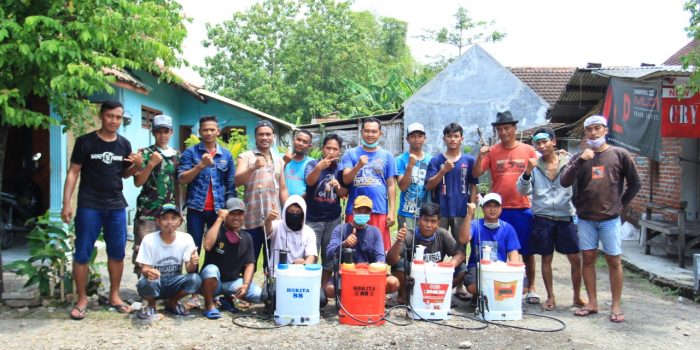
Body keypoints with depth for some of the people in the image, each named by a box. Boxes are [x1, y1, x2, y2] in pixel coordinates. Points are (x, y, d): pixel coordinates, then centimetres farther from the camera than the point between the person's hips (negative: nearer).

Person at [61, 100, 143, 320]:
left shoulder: (124, 144, 8)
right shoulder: (85, 142, -4)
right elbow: (73, 172, -4)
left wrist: (137, 166, -5)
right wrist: (66, 203, -10)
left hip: (116, 206, 4)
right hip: (89, 206, -4)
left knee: (117, 252, 8)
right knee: (82, 253, 1)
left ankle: (114, 295, 21)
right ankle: (81, 299, 13)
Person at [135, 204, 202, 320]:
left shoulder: (186, 239, -11)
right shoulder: (149, 240, -15)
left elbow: (189, 269, -14)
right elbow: (145, 269, -16)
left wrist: (193, 263, -39)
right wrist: (149, 272, -41)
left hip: (173, 284, 2)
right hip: (154, 284, -2)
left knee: (195, 279, -26)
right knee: (148, 282, -36)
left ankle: (172, 303, 4)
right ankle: (151, 305, 0)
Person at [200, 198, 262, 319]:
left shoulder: (246, 238, 2)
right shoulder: (216, 231, -11)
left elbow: (249, 264, 0)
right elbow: (207, 245, -34)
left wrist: (246, 285, -18)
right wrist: (219, 219, -28)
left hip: (233, 281, 4)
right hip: (212, 282, -4)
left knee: (258, 294, -18)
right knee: (211, 269, -37)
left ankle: (228, 298, 10)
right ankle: (209, 305, -13)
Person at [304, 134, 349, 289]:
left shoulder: (340, 169, 7)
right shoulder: (313, 164, -3)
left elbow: (344, 194, 9)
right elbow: (309, 181, -22)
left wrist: (338, 186, -14)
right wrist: (319, 167, -42)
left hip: (333, 219, 3)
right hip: (312, 219, -3)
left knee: (330, 258, 7)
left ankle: (324, 288, 19)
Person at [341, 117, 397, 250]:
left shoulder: (387, 156, 9)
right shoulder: (350, 154, 7)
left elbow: (391, 185, 7)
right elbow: (346, 179, -3)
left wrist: (392, 211, 0)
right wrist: (358, 166, -20)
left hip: (380, 211, 0)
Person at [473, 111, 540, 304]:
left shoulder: (528, 150, 3)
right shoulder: (492, 151, 3)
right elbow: (476, 174, -4)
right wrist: (480, 157, -19)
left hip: (522, 208, 0)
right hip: (499, 209, 0)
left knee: (527, 251, 8)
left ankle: (530, 288, 21)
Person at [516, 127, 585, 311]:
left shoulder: (569, 163, 1)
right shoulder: (534, 166, 4)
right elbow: (523, 191, -3)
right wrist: (527, 172, -20)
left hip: (566, 217, -1)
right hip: (542, 218, 1)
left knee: (576, 258, 1)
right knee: (546, 259, 8)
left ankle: (577, 296, 19)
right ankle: (550, 297, 20)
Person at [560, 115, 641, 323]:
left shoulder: (619, 155, -1)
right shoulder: (579, 158, 3)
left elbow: (635, 184, 8)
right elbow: (564, 182, -10)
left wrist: (621, 204, 4)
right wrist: (580, 160, -20)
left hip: (610, 218, -2)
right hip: (585, 218, 2)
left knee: (614, 261, 2)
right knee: (588, 259, 6)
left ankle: (616, 306, 10)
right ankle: (592, 303, 15)